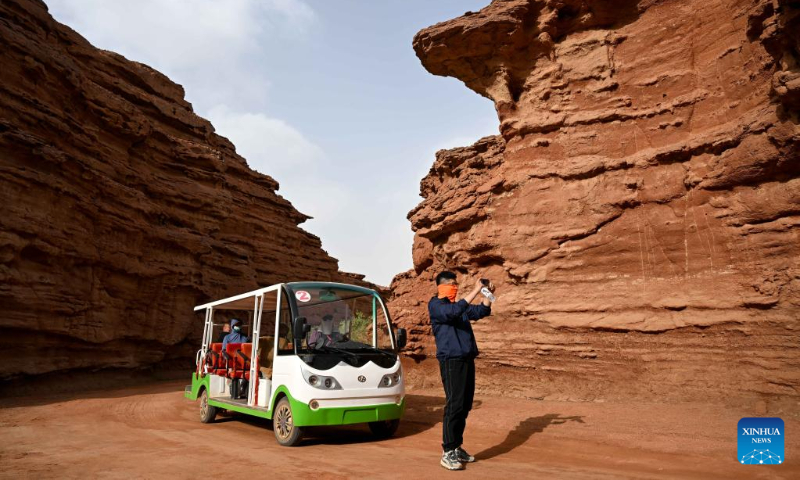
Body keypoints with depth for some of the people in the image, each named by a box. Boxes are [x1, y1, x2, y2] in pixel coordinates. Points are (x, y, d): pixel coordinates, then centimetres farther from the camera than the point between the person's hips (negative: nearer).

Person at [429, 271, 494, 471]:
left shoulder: (458, 306, 18)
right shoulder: (435, 305, -5)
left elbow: (481, 312, 20)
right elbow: (454, 312, -24)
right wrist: (475, 290, -24)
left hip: (467, 360, 8)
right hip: (451, 360, -8)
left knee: (465, 406, 9)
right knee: (454, 405, -10)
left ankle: (457, 448, 18)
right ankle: (448, 453, -4)